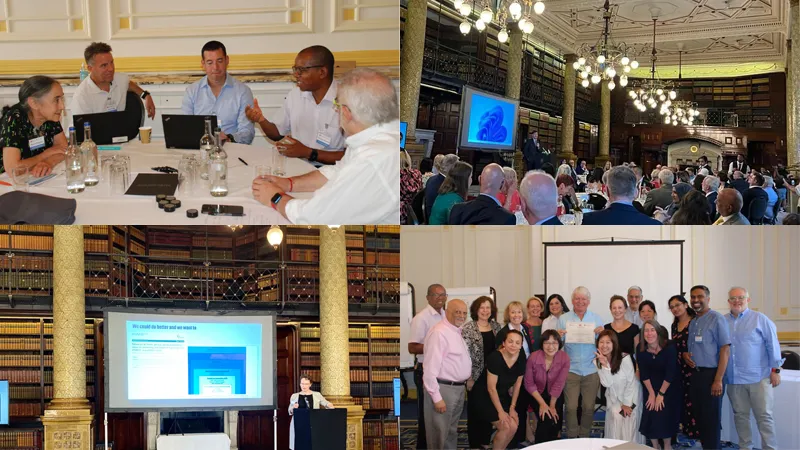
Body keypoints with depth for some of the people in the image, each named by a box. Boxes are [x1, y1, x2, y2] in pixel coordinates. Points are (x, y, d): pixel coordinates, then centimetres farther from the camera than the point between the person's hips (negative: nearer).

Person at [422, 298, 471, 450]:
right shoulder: (439, 332, -19)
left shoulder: (457, 331, 11)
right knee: (439, 433, -3)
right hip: (443, 389, -10)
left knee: (452, 431, 19)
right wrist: (436, 397, -24)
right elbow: (431, 368, -23)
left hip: (458, 388, 10)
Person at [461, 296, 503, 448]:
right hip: (476, 376, -4)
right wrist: (469, 377, -14)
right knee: (475, 410, 2)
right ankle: (475, 444, 12)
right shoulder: (468, 328, -9)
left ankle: (486, 441, 21)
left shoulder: (496, 326, 7)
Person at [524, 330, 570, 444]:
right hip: (537, 394, -1)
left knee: (555, 421, -14)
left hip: (556, 396, 1)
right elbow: (529, 384, -13)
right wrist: (542, 404, -15)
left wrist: (552, 405, -13)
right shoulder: (533, 358, -23)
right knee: (545, 419, -20)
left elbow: (559, 384, -15)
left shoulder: (564, 358, -20)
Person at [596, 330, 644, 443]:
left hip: (631, 395, -3)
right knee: (615, 418, -15)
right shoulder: (597, 361, -11)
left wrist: (627, 404, -13)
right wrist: (604, 365, -33)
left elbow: (631, 382, -17)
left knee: (630, 425, -13)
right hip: (614, 398, 3)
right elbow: (607, 383, -19)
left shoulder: (625, 358, -25)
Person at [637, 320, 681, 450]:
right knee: (650, 417, -6)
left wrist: (661, 394, -18)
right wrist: (651, 394, -10)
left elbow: (670, 373, -20)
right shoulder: (641, 350, -13)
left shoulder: (669, 348, -23)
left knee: (665, 417, -10)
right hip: (651, 387, 3)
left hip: (669, 387, -3)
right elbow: (644, 374, -8)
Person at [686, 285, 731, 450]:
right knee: (699, 418, 11)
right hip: (695, 375, 8)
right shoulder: (693, 323, 14)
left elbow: (725, 350, -14)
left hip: (710, 375, -7)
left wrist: (718, 380, -20)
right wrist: (685, 354, 1)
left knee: (711, 420, -3)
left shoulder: (717, 319, -9)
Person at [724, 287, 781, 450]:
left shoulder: (760, 319, -2)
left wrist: (775, 370, -4)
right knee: (740, 415, 11)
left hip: (758, 377, -4)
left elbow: (772, 345, -2)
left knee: (764, 416, -3)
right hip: (734, 379, 4)